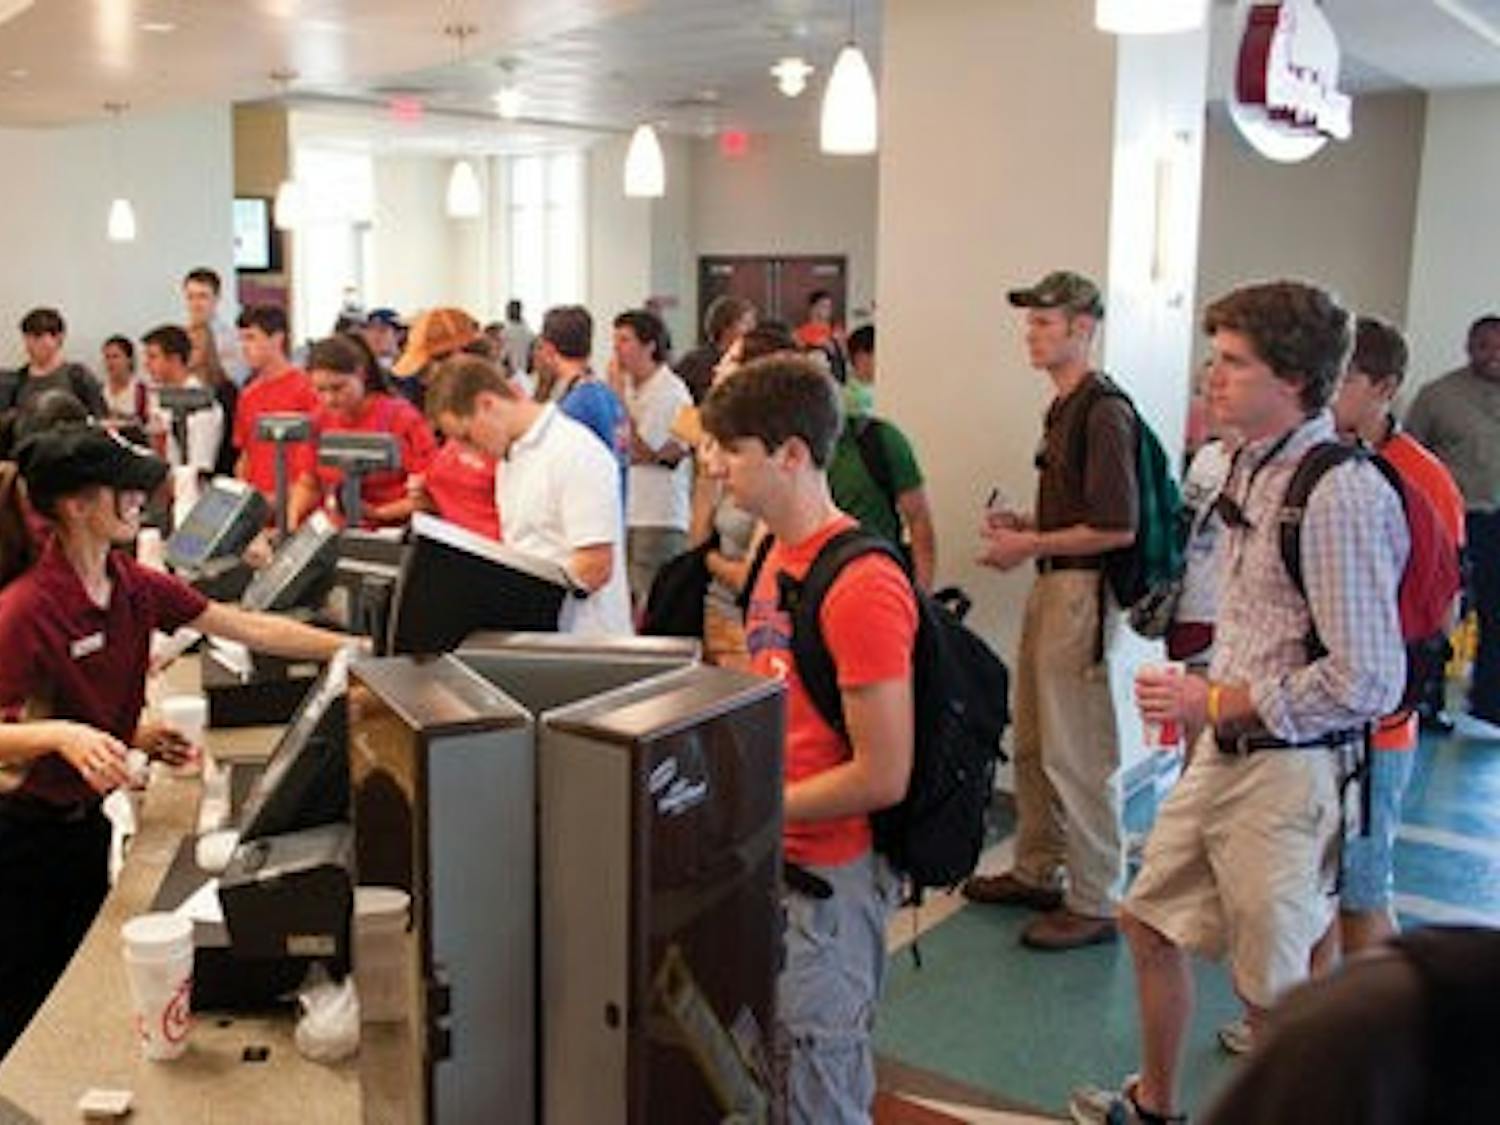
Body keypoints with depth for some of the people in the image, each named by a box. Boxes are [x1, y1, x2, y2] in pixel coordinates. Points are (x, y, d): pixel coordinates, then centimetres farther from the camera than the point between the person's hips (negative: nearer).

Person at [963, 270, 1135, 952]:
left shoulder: (1104, 412, -16)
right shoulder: (1063, 408, 15)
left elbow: (1118, 529, -22)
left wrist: (1030, 545, -15)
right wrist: (1024, 526, 9)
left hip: (1082, 590, -10)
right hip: (1050, 586, 10)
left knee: (1078, 754, -4)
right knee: (1032, 743, 18)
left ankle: (1096, 904, 7)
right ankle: (1038, 873, 32)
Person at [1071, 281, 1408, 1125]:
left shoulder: (1338, 494, -23)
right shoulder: (1255, 467, 6)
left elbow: (1367, 681, -25)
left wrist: (1218, 703, -20)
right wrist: (1202, 699, 12)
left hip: (1290, 768, -10)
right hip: (1225, 751, 10)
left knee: (1276, 991, 6)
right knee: (1152, 922, 21)